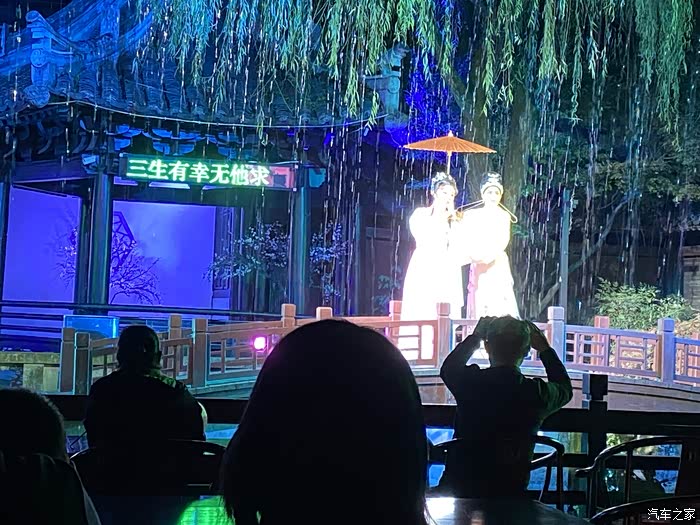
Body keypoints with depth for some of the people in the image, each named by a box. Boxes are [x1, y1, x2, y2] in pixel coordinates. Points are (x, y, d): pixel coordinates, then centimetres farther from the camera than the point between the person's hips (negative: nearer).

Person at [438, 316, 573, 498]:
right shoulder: (538, 393, -12)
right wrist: (544, 348, 22)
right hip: (510, 494, 1)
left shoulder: (469, 382, -12)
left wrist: (475, 336, 24)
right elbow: (565, 389, 15)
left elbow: (447, 369, 16)